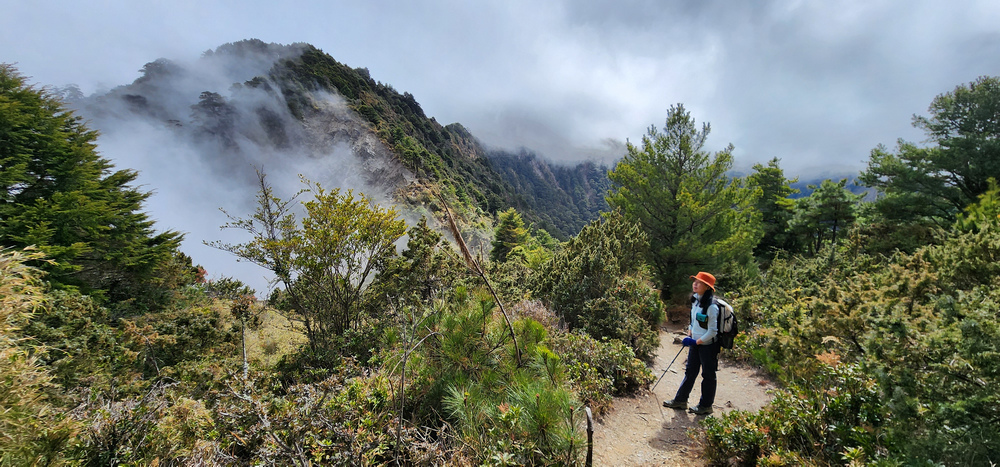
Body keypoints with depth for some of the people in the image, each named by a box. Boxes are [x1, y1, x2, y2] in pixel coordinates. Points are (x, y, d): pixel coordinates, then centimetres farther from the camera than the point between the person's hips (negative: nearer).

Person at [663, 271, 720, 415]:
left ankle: (706, 406, 22)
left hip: (708, 345, -8)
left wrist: (697, 342, -17)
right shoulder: (695, 301, 4)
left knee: (708, 375, 8)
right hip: (695, 344, 8)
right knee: (690, 372, 15)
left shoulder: (711, 307, -20)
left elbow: (713, 331, -19)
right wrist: (689, 336, 7)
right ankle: (680, 400, 25)